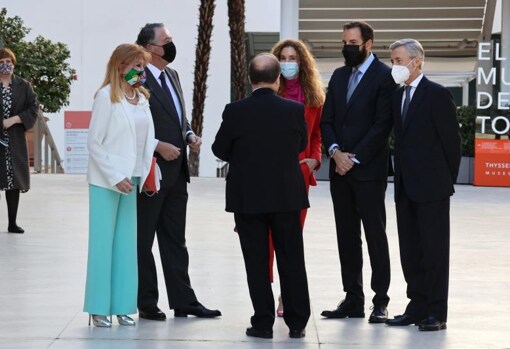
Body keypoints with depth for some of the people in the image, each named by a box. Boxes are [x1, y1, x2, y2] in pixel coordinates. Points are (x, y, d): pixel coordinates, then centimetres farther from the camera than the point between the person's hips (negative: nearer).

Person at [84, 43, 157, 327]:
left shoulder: (141, 97, 9)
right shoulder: (107, 96, -9)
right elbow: (94, 143, -10)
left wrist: (147, 172, 2)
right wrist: (115, 177, -13)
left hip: (132, 180, 6)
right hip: (107, 181, -6)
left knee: (127, 243, 6)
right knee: (103, 242, 0)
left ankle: (122, 306, 10)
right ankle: (99, 308, 5)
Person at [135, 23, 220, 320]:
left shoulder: (172, 76, 13)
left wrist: (190, 135, 3)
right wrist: (159, 146, -21)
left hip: (176, 172, 8)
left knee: (175, 240, 12)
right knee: (143, 240, 4)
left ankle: (183, 301, 17)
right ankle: (146, 303, 12)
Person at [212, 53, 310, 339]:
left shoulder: (235, 112, -12)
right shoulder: (296, 110, -8)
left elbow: (220, 150, 0)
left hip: (248, 197, -1)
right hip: (288, 195, 1)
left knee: (257, 262, 6)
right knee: (292, 260, 9)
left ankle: (263, 322, 7)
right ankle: (297, 322, 13)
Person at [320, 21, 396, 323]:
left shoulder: (384, 76, -7)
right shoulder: (339, 76, 14)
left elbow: (383, 125, -13)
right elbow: (327, 120, 12)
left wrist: (354, 158, -14)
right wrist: (335, 152, -6)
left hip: (369, 170, -6)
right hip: (340, 169, 6)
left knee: (375, 234, -2)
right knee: (347, 236, 8)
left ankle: (381, 301, 2)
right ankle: (353, 299, 13)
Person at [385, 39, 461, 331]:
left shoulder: (438, 95, -10)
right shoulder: (398, 96, 11)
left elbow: (451, 140, -8)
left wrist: (448, 179, -3)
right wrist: (402, 177, 9)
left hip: (432, 186, -7)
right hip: (406, 187, 7)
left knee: (435, 250, -2)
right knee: (410, 250, 10)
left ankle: (436, 313, 1)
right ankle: (418, 306, 17)